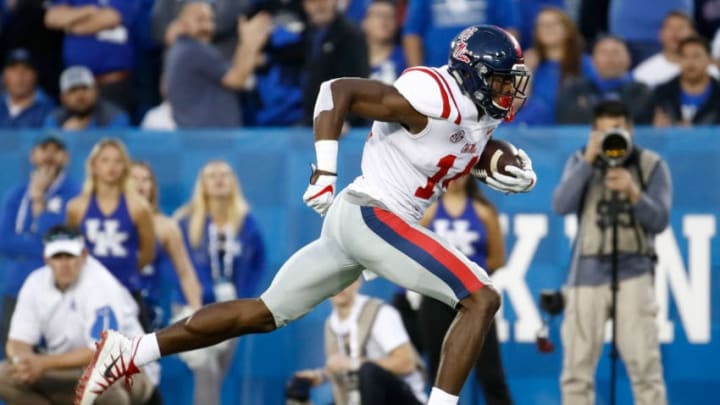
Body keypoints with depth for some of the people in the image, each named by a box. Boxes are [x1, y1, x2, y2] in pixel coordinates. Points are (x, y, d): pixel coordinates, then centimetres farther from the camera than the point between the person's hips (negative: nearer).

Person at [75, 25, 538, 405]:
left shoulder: (482, 110, 10)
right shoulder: (432, 101, -17)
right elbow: (337, 90, -17)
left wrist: (507, 171, 8)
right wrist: (324, 172, -20)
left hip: (351, 219, 10)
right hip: (371, 215, -10)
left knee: (263, 314, 13)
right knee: (481, 299, -15)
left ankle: (130, 352, 16)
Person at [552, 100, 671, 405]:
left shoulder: (652, 165, 4)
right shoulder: (580, 162, 8)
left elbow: (660, 221, -3)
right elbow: (561, 206, -7)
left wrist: (633, 193, -20)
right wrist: (589, 160, -14)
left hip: (633, 272, -2)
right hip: (587, 273, 2)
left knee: (645, 365, -10)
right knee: (576, 368, 1)